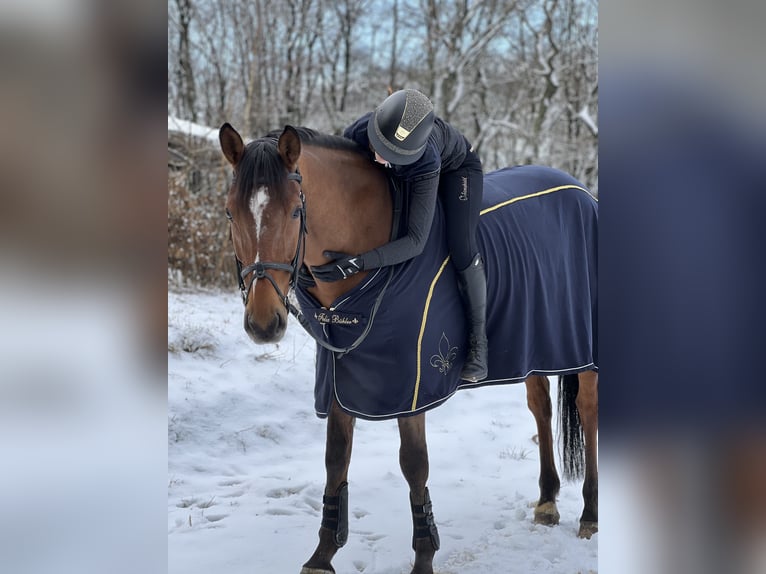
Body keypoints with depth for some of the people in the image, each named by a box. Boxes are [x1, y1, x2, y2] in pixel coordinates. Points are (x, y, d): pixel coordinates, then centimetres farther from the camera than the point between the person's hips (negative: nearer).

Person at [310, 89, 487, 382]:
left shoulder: (425, 161, -47)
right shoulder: (357, 133, -37)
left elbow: (416, 240, -46)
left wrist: (359, 262, -57)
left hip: (456, 167, -5)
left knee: (460, 246, -21)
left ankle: (478, 339, -5)